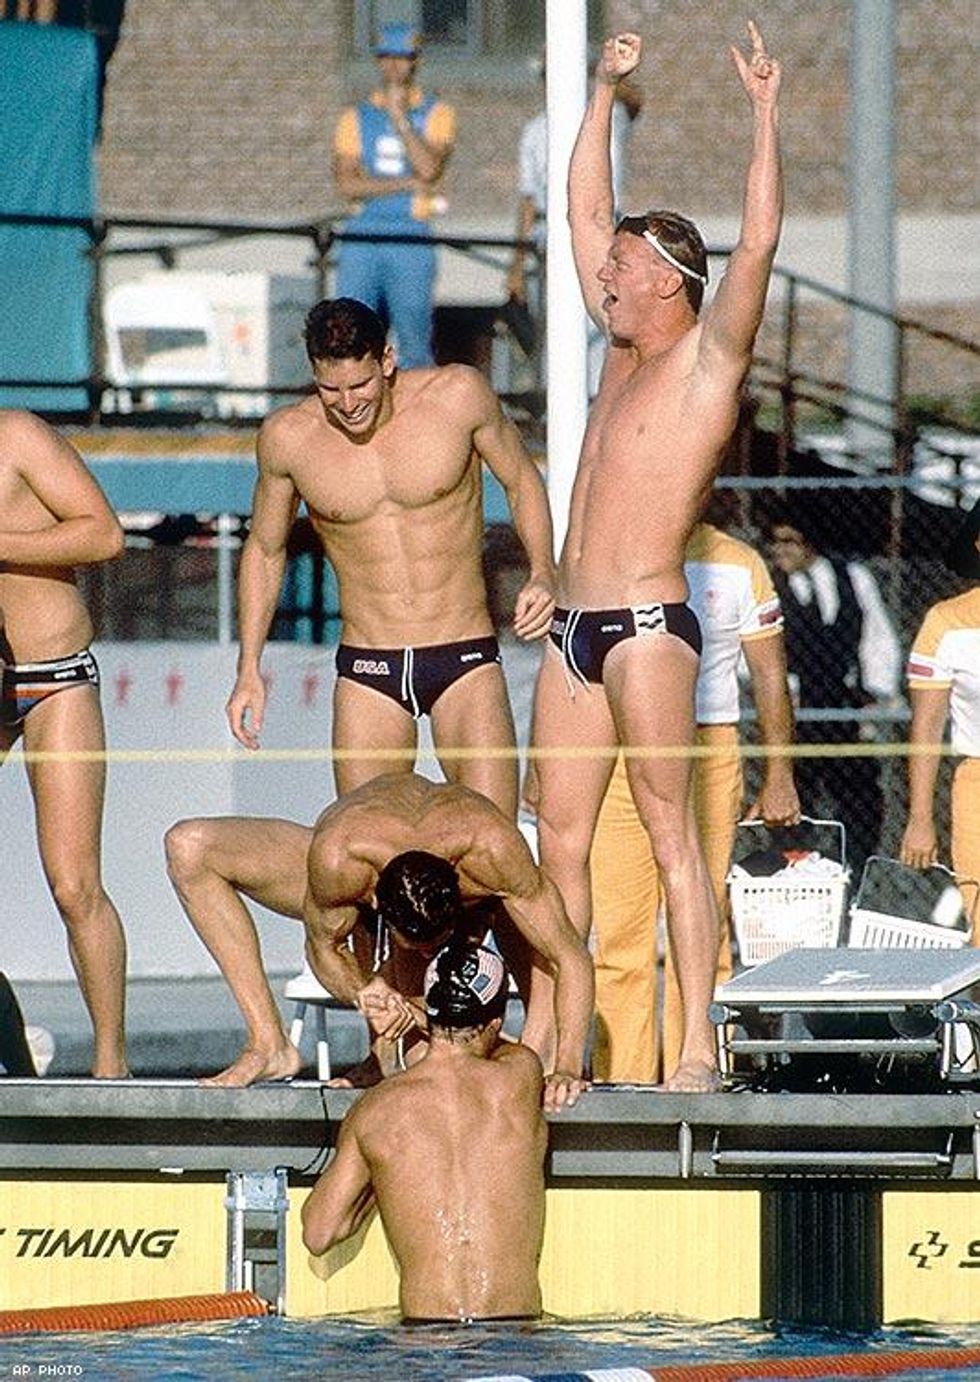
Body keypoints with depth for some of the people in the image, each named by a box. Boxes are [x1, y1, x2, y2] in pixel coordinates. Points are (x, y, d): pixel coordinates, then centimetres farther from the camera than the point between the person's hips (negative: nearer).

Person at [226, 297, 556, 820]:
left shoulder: (459, 395, -7)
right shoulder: (287, 438, -3)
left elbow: (521, 480, 10)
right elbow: (264, 549, 14)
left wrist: (542, 574, -6)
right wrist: (249, 670, 10)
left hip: (465, 659, -1)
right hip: (368, 670, 1)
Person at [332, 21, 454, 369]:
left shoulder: (436, 114, 8)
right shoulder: (355, 117, 12)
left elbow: (429, 168, -10)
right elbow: (347, 185, -1)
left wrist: (399, 116, -7)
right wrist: (409, 184, -8)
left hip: (411, 239, -2)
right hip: (362, 237, 2)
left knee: (414, 342, -4)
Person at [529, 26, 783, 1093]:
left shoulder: (709, 356, -2)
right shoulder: (625, 350, 18)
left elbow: (757, 243, -16)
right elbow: (587, 211, 26)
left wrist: (764, 113, -17)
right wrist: (604, 93, 25)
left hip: (646, 625, -8)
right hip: (574, 630, 8)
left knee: (669, 836, -10)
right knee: (559, 842, 5)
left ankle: (698, 1047, -11)